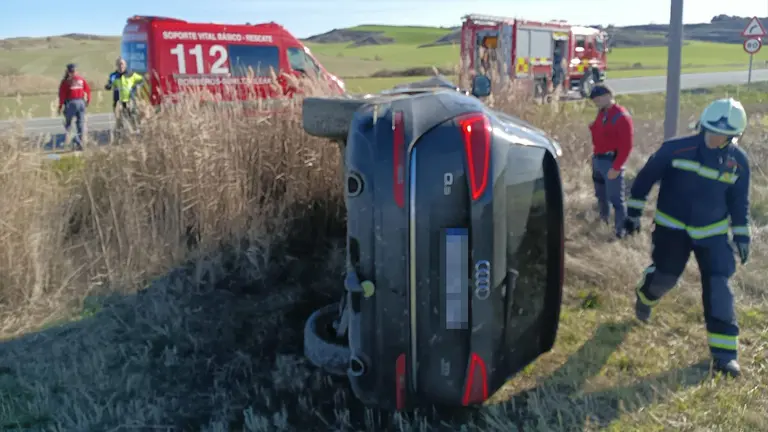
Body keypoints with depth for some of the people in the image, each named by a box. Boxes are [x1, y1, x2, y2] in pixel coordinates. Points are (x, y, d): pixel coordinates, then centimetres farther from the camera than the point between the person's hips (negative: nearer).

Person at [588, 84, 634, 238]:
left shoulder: (622, 116, -17)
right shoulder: (602, 113, 8)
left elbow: (626, 146, -19)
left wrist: (616, 167, -20)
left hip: (611, 162, -8)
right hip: (598, 159, 8)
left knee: (616, 199, -2)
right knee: (600, 194, 22)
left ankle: (621, 231, 6)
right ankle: (604, 219, 42)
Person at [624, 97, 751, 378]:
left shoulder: (738, 162, -6)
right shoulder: (677, 148, -16)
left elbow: (739, 202, 6)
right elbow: (646, 177, -5)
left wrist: (742, 236, 6)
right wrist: (633, 211, -4)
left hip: (712, 232, 2)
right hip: (672, 227, -2)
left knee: (718, 287, -7)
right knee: (664, 276, 2)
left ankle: (724, 353, 0)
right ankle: (644, 298, 41)